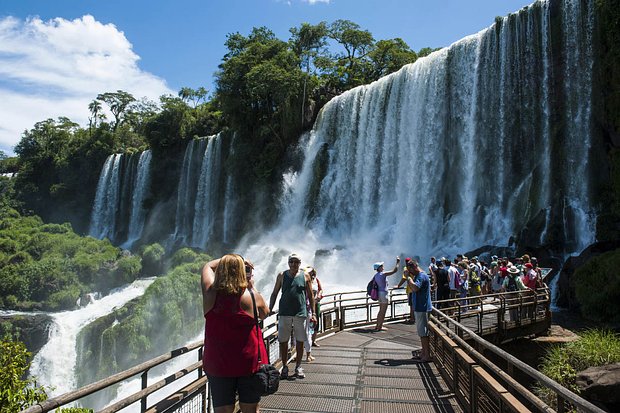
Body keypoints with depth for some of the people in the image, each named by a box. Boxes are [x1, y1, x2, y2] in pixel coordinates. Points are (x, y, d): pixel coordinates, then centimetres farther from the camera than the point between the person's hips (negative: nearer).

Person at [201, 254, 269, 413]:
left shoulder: (211, 292, -8)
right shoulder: (252, 295, -13)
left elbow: (208, 266, 12)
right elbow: (265, 314, 9)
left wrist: (226, 259, 15)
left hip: (217, 363, 2)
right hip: (249, 362, -1)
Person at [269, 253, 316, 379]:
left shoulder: (305, 276, 4)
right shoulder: (282, 275, 5)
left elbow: (310, 296, 7)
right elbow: (274, 294, 9)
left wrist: (313, 313, 3)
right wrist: (270, 310, 1)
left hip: (300, 313, 0)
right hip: (284, 313, 0)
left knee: (300, 341, 7)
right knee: (283, 341, 4)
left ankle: (298, 367, 21)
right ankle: (285, 367, 18)